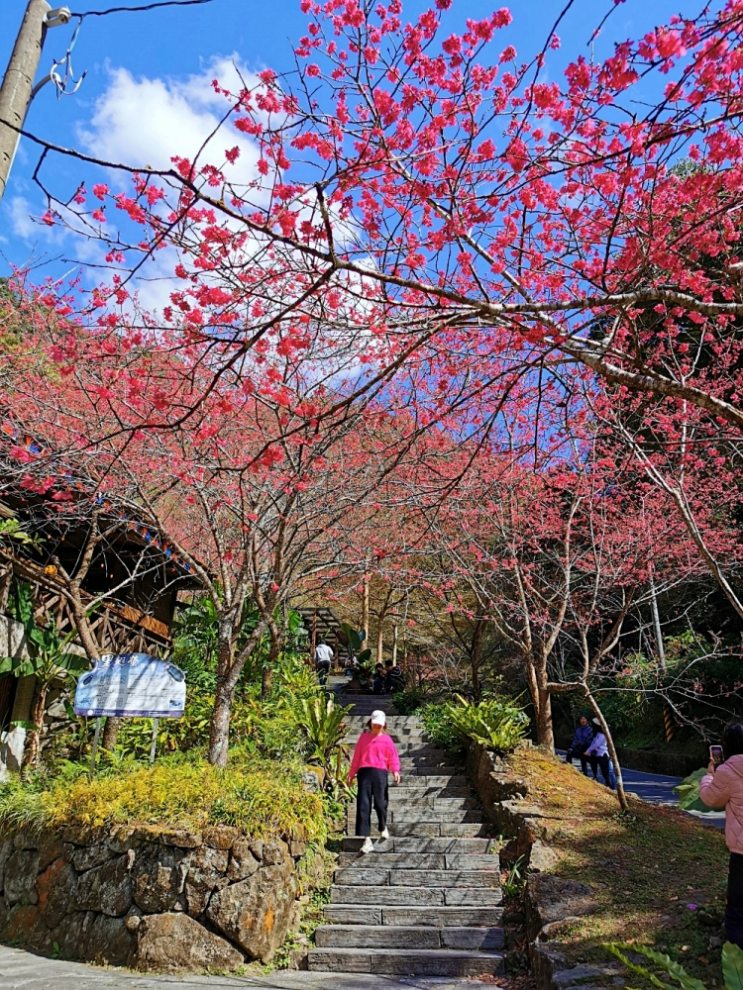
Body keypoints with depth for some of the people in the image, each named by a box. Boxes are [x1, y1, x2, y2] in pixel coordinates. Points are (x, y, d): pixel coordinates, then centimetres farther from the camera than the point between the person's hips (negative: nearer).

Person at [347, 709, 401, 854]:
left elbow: (393, 757, 5)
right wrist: (351, 774, 17)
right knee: (363, 805, -5)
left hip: (380, 773, -1)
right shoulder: (364, 737, 13)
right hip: (364, 772, 1)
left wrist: (395, 771, -12)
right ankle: (367, 840, -2)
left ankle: (383, 828, 33)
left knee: (380, 803, 0)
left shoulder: (386, 739, 8)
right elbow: (356, 756, 16)